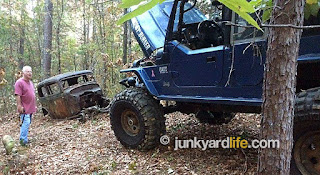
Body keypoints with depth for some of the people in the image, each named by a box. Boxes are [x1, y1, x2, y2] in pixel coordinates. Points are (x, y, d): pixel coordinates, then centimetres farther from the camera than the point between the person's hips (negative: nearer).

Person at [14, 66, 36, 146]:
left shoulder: (30, 82, 17)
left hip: (30, 108, 9)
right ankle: (23, 141, -8)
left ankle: (24, 139, 23)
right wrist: (20, 106, -21)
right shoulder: (19, 82, -11)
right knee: (25, 123, -12)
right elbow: (17, 95, -17)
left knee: (27, 124, 14)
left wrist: (34, 106, 22)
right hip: (24, 108, -9)